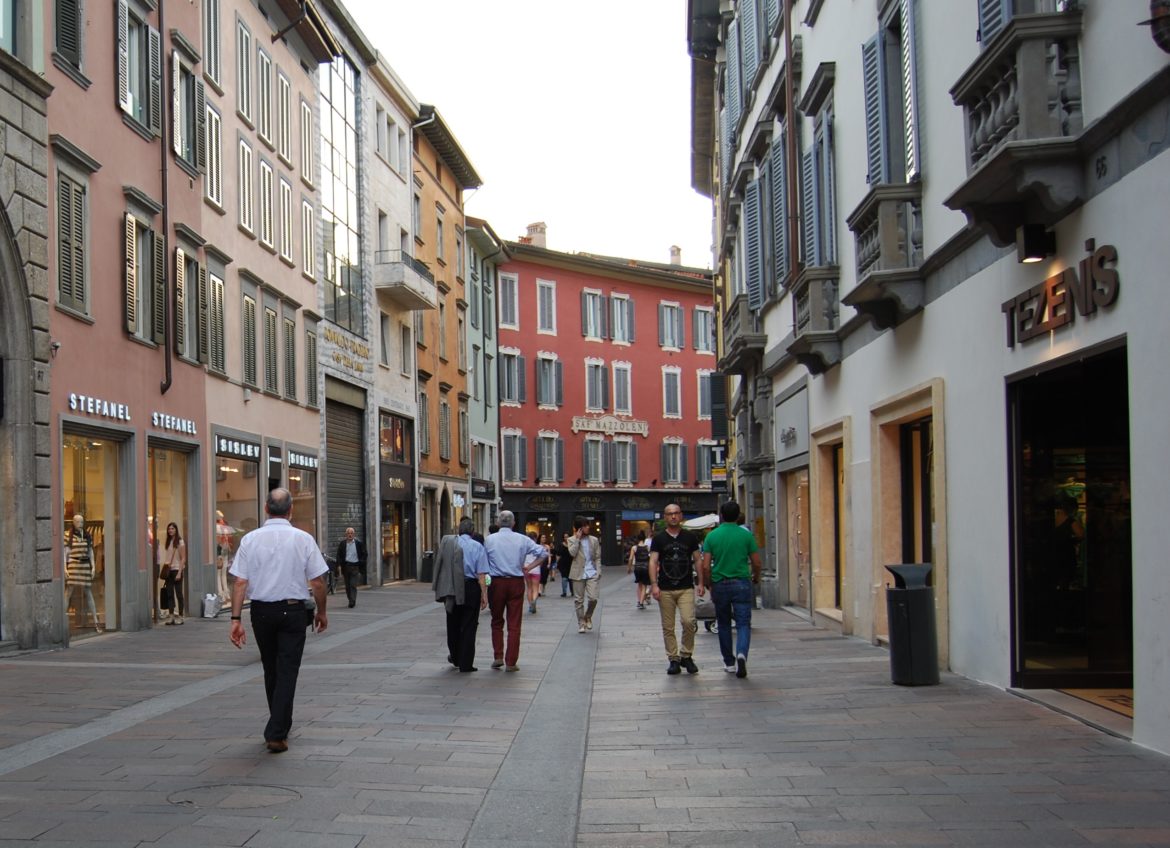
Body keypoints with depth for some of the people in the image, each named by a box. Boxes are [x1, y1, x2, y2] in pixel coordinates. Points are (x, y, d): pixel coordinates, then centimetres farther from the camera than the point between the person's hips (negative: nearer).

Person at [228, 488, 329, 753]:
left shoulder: (250, 539, -3)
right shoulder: (303, 539, -7)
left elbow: (240, 582, -7)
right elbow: (318, 582, -4)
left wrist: (236, 618, -4)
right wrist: (321, 612, 10)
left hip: (261, 611, 3)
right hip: (292, 610, -2)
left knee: (270, 670, 18)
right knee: (287, 671, 0)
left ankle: (280, 725, 34)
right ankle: (277, 733, -8)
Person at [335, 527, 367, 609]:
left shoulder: (359, 543, 2)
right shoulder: (342, 543, 6)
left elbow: (364, 554, 5)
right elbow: (339, 555, 5)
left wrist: (361, 564, -6)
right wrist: (339, 565, -8)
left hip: (355, 566, -3)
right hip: (346, 566, 3)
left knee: (353, 585, -12)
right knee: (347, 586, 7)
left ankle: (352, 602, -13)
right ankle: (350, 600, 20)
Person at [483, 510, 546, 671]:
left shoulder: (490, 540, -2)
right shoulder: (522, 539, -1)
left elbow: (484, 562, 1)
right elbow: (541, 552, -5)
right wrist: (529, 567, 2)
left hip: (496, 582, 0)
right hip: (516, 583, 0)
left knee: (496, 622, 16)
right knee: (514, 624, 4)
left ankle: (498, 657, 9)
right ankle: (510, 662, 4)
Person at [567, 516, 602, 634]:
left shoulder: (594, 540, 8)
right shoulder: (572, 540, 3)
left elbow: (597, 557, 10)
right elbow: (572, 553, -15)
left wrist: (598, 571, 0)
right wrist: (577, 539, -12)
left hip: (591, 573, 1)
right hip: (578, 574, -1)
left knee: (593, 598, -10)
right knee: (579, 600, 3)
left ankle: (588, 616, 17)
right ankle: (581, 623, 15)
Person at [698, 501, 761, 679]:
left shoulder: (712, 536, -2)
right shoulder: (746, 535, -3)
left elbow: (705, 566, -6)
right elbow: (756, 563, -1)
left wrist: (707, 584, 8)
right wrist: (756, 578, 19)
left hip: (720, 584, 1)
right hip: (741, 583, -1)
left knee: (724, 624, 15)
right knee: (743, 623, 0)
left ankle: (729, 662, 21)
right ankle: (741, 654, -26)